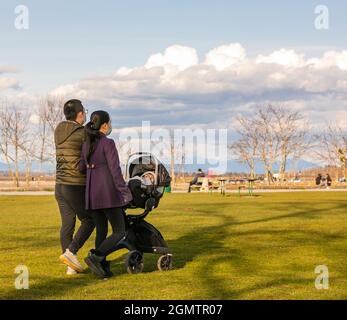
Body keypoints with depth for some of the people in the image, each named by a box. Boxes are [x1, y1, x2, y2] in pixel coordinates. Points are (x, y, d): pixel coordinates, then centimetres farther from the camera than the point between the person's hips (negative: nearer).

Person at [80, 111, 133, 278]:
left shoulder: (86, 145, 8)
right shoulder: (108, 143, -13)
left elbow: (82, 168, 13)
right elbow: (115, 170, -18)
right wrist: (125, 192, -17)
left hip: (92, 195, 7)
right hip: (108, 194, -7)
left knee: (101, 231, 13)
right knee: (120, 233, -1)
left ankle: (102, 268, 7)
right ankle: (95, 257, -16)